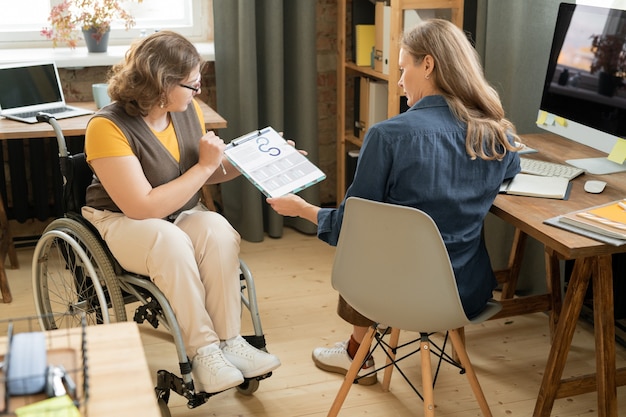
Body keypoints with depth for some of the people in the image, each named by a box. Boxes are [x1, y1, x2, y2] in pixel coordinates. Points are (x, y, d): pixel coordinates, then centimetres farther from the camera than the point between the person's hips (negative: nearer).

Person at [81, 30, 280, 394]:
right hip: (121, 220, -5)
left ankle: (230, 340, -22)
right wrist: (205, 165, -22)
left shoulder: (189, 111, -3)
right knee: (170, 241, -36)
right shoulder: (108, 127, -21)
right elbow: (142, 207, -26)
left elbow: (206, 176, 14)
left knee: (217, 230, -29)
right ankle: (203, 351, -25)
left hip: (183, 215, 5)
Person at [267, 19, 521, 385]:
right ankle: (359, 352, 45)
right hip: (471, 291, 5)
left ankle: (358, 355, 48)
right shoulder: (499, 135, -6)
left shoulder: (388, 135, -20)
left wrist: (302, 209, 7)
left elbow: (350, 228, -10)